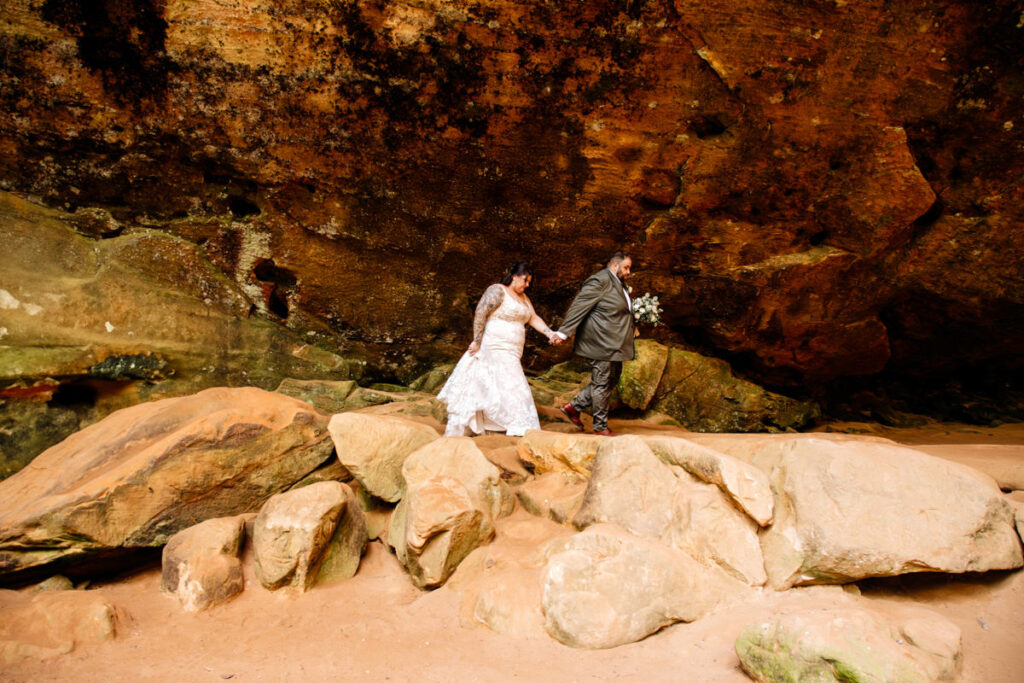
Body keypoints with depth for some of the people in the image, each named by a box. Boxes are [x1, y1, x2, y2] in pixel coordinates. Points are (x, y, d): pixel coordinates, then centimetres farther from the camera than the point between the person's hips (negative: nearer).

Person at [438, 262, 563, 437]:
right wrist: (477, 341, -20)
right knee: (511, 385, -8)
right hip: (495, 349, -9)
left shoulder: (524, 298, 18)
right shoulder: (497, 291, -10)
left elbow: (534, 318, 12)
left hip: (509, 353, 9)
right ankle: (522, 429, -2)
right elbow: (480, 313, -16)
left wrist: (549, 333, -2)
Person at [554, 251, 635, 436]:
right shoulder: (600, 280, -15)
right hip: (600, 343, -11)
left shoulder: (619, 284, 17)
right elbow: (579, 306, -19)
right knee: (601, 382, 0)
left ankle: (573, 407, 21)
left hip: (613, 343, 11)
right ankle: (601, 426, 13)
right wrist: (564, 332, -23)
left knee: (612, 379, 16)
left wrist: (630, 329, 18)